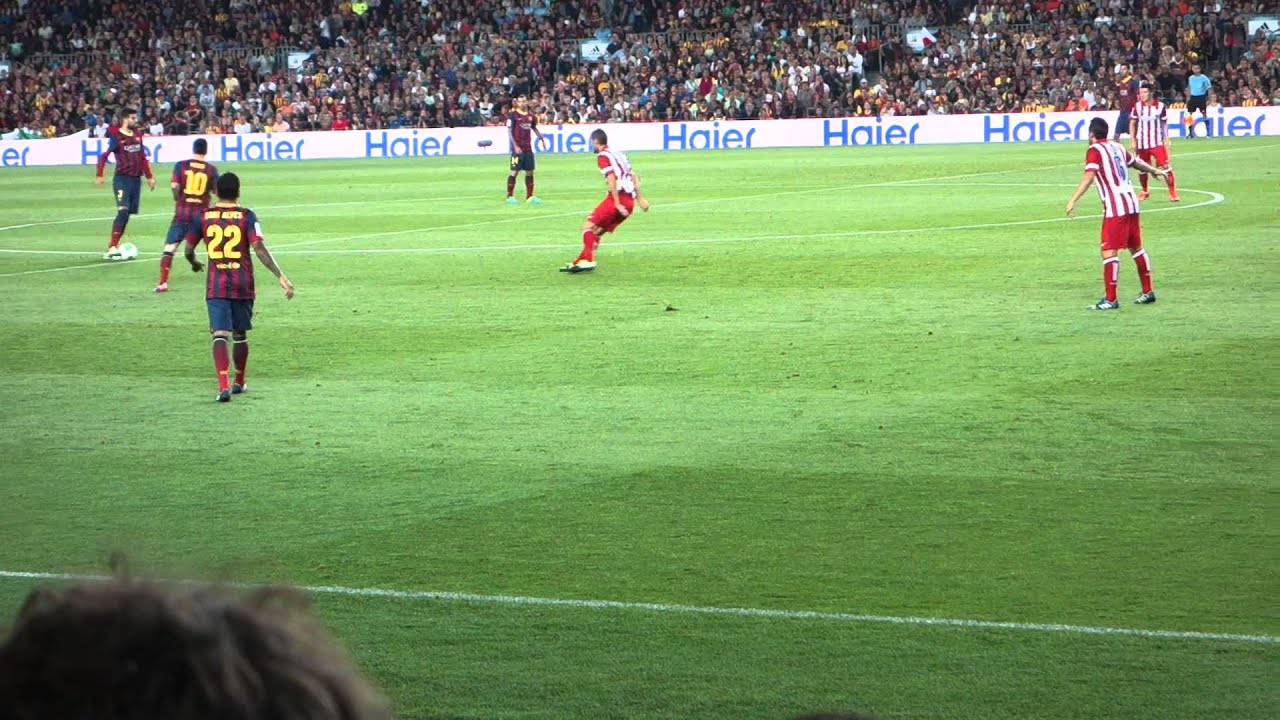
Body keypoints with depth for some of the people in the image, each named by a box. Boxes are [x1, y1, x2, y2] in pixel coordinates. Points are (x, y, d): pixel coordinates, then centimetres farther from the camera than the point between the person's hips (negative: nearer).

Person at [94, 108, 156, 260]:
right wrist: (99, 176, -16)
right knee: (123, 211, -19)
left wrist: (149, 176, 21)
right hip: (122, 178, -7)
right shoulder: (116, 136, -8)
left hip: (136, 179, 7)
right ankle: (112, 248, -21)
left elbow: (143, 157, 21)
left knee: (127, 213, 7)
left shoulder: (137, 135, 13)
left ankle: (113, 247, 13)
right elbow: (103, 155, -10)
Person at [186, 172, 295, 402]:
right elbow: (260, 248, -14)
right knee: (240, 335, 18)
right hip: (243, 285, 1)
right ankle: (239, 382, 33)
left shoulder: (204, 217, 2)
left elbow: (189, 250, 8)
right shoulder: (247, 216, -3)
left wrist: (195, 264, 31)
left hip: (216, 286, -1)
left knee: (220, 335, -9)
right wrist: (281, 276, -16)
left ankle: (224, 385, -27)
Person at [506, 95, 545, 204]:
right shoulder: (513, 115, -7)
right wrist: (515, 146, -18)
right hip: (518, 149, -6)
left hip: (528, 149, 6)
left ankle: (530, 196, 14)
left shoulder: (531, 116, 9)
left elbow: (534, 129, 25)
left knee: (529, 172, 8)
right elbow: (509, 131, -11)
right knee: (514, 172, -5)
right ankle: (510, 196, 2)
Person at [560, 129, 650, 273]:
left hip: (618, 197, -8)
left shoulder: (603, 156, -4)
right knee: (596, 231, 15)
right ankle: (580, 262, 14)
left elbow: (612, 180, -15)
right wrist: (640, 198, 26)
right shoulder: (618, 154, 23)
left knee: (588, 226, -7)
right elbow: (634, 176, 24)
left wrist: (617, 204, -19)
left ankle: (588, 261, -19)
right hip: (630, 200, 8)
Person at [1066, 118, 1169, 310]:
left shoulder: (1094, 150, -6)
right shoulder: (1117, 147, 14)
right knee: (1136, 248, 18)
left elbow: (1089, 176, -21)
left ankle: (1110, 300, -11)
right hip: (1131, 202, 8)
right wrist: (1154, 170, 50)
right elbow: (1136, 163, 30)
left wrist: (1073, 200, -27)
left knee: (1109, 251, -7)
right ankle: (1148, 292, 26)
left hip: (1114, 207, -8)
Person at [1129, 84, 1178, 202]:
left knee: (1165, 166, -12)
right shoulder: (1137, 107, 0)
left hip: (1157, 143, -2)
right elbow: (1132, 124, 7)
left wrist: (1166, 140, -2)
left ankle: (1172, 192, -6)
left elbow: (1164, 124, 4)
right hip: (1142, 143, 2)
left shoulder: (1160, 106, -4)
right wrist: (1132, 141, 1)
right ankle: (1144, 191, 30)